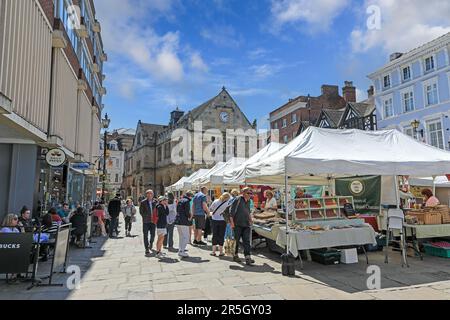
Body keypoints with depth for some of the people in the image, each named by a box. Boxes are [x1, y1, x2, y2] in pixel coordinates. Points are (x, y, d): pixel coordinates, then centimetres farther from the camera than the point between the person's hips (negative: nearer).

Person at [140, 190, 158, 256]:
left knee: (153, 234, 4)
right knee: (145, 235, 0)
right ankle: (147, 250, 9)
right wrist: (146, 217, -4)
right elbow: (141, 212, 1)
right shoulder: (143, 202, -2)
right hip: (146, 221, -2)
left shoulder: (155, 202, 4)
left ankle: (151, 243, 36)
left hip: (153, 221, 2)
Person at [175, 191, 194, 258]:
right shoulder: (187, 201, -11)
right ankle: (182, 251, -8)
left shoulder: (180, 201, 16)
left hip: (177, 221, 9)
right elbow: (187, 212, -17)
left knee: (181, 236, 18)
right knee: (186, 237, -4)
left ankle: (180, 250, 24)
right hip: (184, 222, -9)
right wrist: (190, 217, 3)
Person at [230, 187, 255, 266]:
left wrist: (250, 219, 19)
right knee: (236, 240, 8)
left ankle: (248, 257, -5)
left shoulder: (248, 201, 12)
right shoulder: (238, 200, -9)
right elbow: (232, 211, -10)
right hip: (238, 224, -5)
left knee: (247, 241, -3)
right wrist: (232, 222, -13)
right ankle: (236, 255, 24)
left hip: (246, 225, 6)